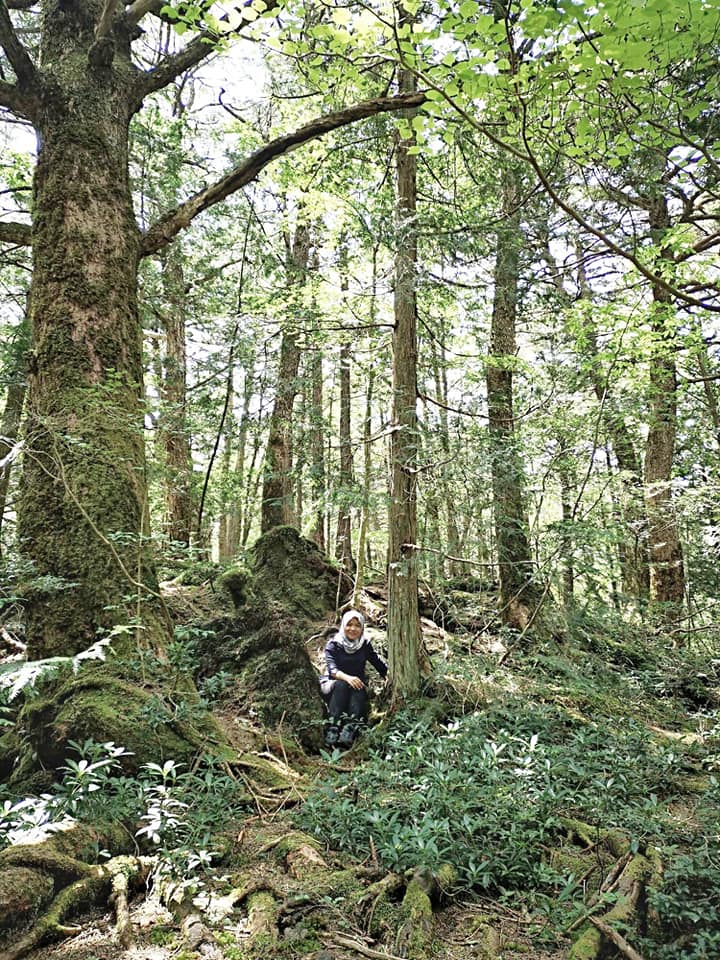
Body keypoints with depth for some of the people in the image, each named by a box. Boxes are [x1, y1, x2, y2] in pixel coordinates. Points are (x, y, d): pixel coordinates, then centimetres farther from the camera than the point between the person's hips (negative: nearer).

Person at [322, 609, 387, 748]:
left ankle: (349, 731, -49)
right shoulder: (333, 644, -5)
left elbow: (378, 663, 7)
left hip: (358, 684, 2)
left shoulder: (365, 645, 4)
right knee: (341, 684, -35)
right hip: (335, 683, -1)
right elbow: (332, 668, -19)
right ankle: (332, 730, -46)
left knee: (358, 687, -33)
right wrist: (347, 677, -38)